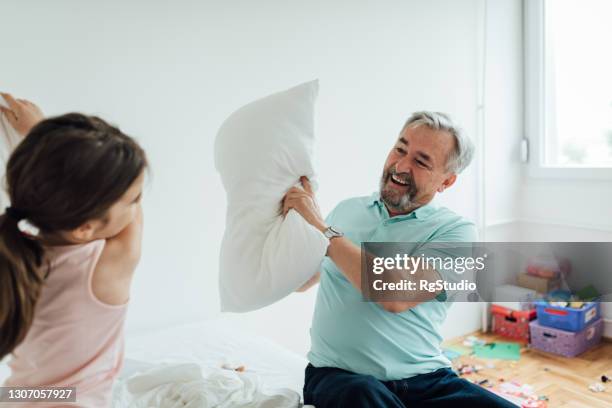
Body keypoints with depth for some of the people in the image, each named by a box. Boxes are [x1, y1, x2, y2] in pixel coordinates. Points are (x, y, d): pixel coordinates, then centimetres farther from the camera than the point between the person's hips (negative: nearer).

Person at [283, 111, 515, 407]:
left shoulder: (455, 230, -4)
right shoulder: (347, 209, 9)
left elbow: (396, 296, -21)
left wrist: (321, 227, -18)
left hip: (424, 380, 0)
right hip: (339, 374, 0)